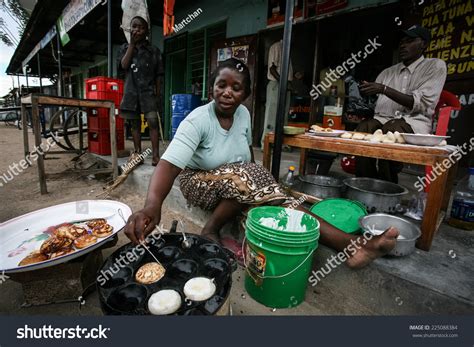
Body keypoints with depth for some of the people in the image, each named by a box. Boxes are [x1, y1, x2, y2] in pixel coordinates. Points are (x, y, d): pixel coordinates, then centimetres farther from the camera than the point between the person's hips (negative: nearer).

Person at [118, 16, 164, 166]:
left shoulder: (154, 50, 7)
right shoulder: (125, 48, 13)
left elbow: (158, 75, 6)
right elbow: (123, 66, -5)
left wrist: (158, 94, 1)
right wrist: (132, 44, -2)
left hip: (149, 91, -2)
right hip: (131, 91, 3)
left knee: (153, 121, -15)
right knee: (135, 123, 7)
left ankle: (155, 155, -16)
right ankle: (137, 152, 15)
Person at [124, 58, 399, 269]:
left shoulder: (244, 113, -4)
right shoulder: (197, 120, -23)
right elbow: (170, 163, -37)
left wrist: (253, 175, 7)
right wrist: (153, 204, -54)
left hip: (239, 180, 5)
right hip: (201, 182, -4)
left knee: (277, 198, -23)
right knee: (243, 180, -36)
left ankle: (351, 244, -30)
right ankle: (211, 230, -17)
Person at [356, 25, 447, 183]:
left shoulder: (435, 66, 6)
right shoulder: (387, 72, 20)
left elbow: (422, 104, -9)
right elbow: (373, 105, 16)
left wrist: (384, 89, -17)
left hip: (414, 122, -3)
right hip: (384, 119, 4)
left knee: (390, 130, -37)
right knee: (363, 128, -30)